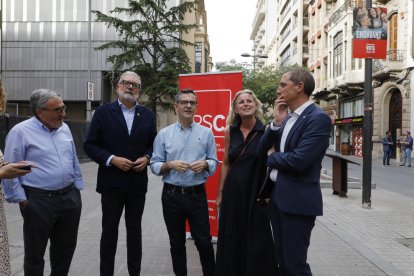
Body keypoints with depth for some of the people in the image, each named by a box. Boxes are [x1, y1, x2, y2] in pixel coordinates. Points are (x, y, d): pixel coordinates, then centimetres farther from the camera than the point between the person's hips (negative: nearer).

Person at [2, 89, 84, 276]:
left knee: (66, 248, 17)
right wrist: (21, 200, -9)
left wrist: (77, 187, 13)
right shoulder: (20, 132, -10)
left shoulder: (64, 128, 8)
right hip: (38, 202, -5)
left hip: (70, 197, 6)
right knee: (35, 253, 9)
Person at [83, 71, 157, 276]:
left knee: (134, 230, 14)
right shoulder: (103, 111, -2)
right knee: (109, 231, 9)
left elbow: (153, 144, 11)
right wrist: (111, 159, -17)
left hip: (138, 183, 3)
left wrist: (147, 158, -9)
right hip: (112, 183, -2)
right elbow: (90, 145, -5)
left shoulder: (147, 114, 6)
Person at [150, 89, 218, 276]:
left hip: (197, 195, 0)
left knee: (204, 241, 6)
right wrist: (170, 165, -17)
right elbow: (155, 165, 1)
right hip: (171, 195, 1)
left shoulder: (206, 133, 2)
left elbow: (214, 162, 5)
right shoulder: (164, 134, 1)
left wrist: (204, 164, -15)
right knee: (177, 243, 14)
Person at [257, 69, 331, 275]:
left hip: (297, 201, -8)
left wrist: (272, 157, -6)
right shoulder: (286, 116, 10)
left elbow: (298, 160, -25)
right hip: (277, 197, 8)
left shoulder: (318, 118, -15)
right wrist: (276, 122, -7)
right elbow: (261, 150, 6)